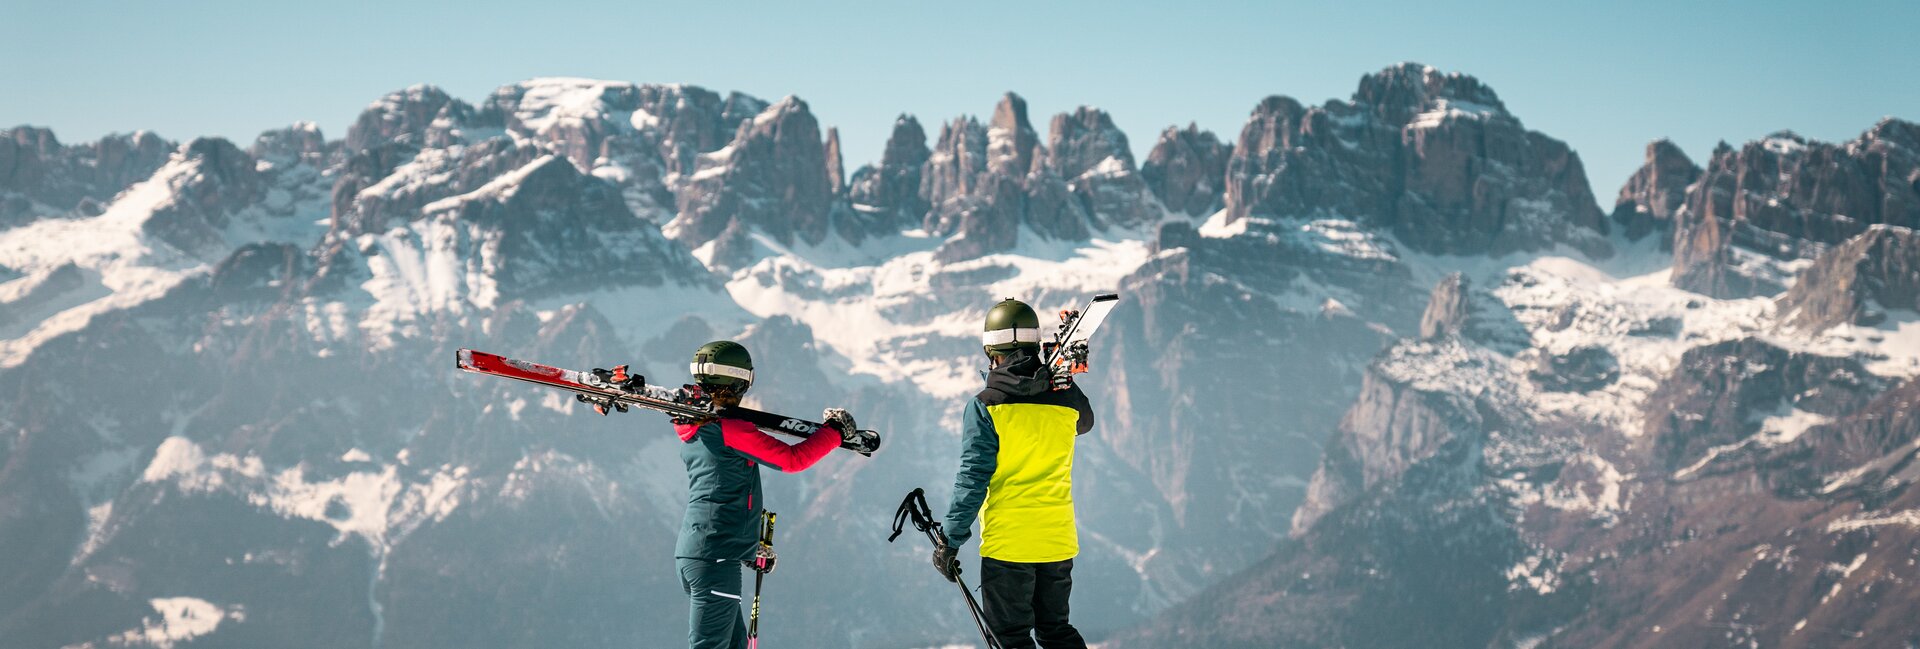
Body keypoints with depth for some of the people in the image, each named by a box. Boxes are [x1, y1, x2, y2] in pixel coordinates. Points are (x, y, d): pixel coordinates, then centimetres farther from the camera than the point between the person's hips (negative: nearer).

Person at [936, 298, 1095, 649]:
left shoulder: (985, 406, -11)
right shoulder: (1067, 397, 0)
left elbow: (973, 479, -13)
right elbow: (1085, 423, 25)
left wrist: (950, 541, -7)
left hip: (1007, 544, -4)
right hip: (1059, 542, 4)